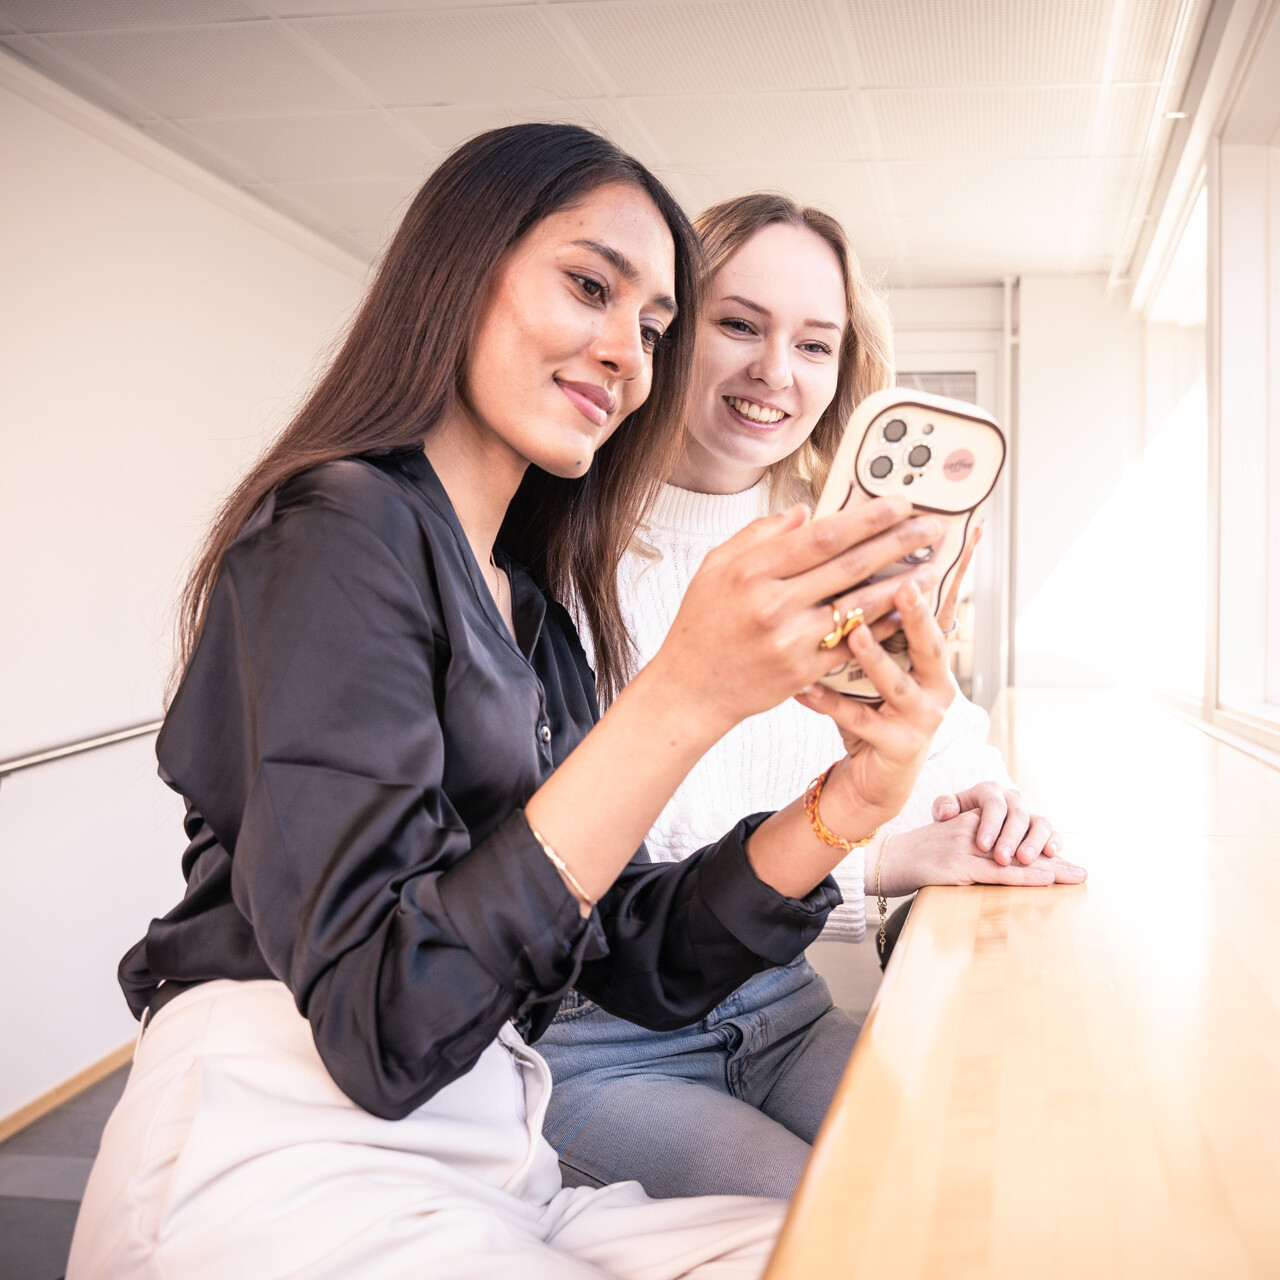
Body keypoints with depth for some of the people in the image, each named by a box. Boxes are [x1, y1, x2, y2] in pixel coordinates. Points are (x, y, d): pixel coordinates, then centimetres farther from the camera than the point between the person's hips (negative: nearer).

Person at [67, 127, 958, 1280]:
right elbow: (380, 1026, -20)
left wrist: (848, 803, -8)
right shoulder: (346, 526, -10)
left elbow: (638, 964, 8)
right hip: (284, 1166, -7)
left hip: (483, 1176, 7)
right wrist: (681, 699, -26)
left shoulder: (529, 610, 15)